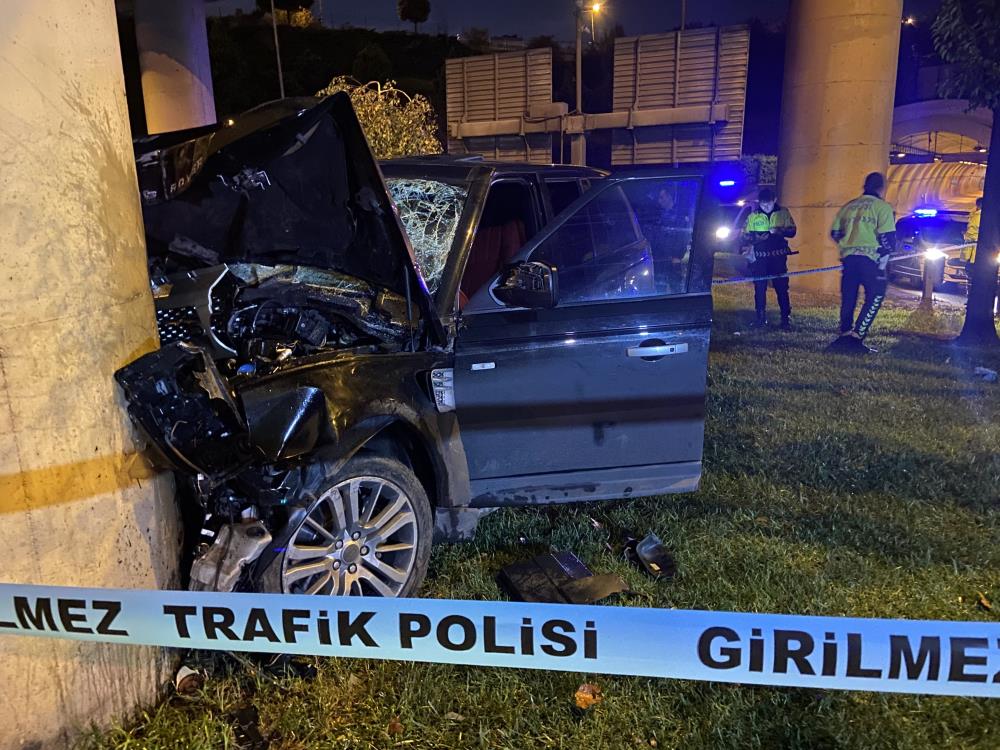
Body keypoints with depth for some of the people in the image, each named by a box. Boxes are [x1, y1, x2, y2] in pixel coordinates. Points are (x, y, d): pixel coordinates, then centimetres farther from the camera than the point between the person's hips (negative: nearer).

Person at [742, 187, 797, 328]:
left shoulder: (783, 213, 5)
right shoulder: (753, 216, 5)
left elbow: (792, 231, 5)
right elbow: (745, 236, 7)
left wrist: (780, 231, -16)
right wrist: (756, 238, -15)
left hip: (778, 255, -1)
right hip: (759, 257, 1)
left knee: (781, 287, -1)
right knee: (759, 288, 2)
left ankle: (786, 318, 6)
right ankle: (761, 318, 12)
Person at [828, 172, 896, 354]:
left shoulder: (848, 206, 16)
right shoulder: (882, 207, -1)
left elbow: (835, 233, 18)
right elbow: (887, 237, -8)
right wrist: (887, 251, 11)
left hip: (848, 257, 6)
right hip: (870, 258, -5)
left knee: (848, 298, 13)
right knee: (875, 297, 1)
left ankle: (845, 335, 14)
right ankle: (857, 337, -9)